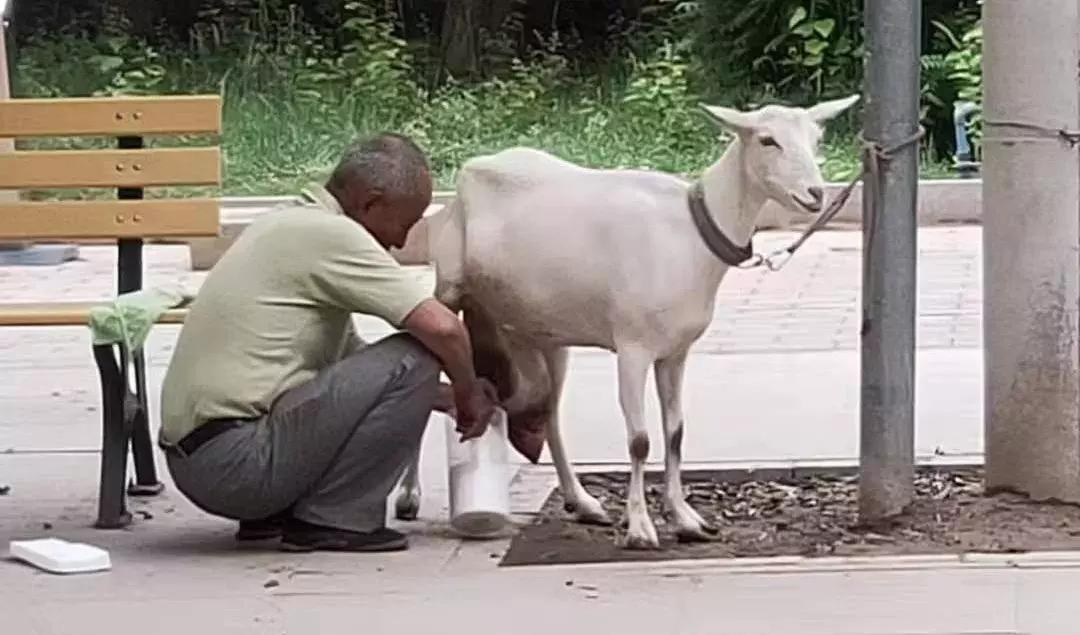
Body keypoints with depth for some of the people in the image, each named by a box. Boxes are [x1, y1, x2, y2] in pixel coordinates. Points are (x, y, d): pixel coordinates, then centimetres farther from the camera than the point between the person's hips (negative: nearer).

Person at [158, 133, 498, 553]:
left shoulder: (289, 226, 20)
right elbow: (442, 327, -17)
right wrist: (468, 394, 2)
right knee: (413, 358, -11)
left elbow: (352, 354, 28)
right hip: (236, 462, -10)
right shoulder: (330, 235, -10)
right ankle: (332, 519, -6)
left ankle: (267, 514, 18)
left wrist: (447, 395, 23)